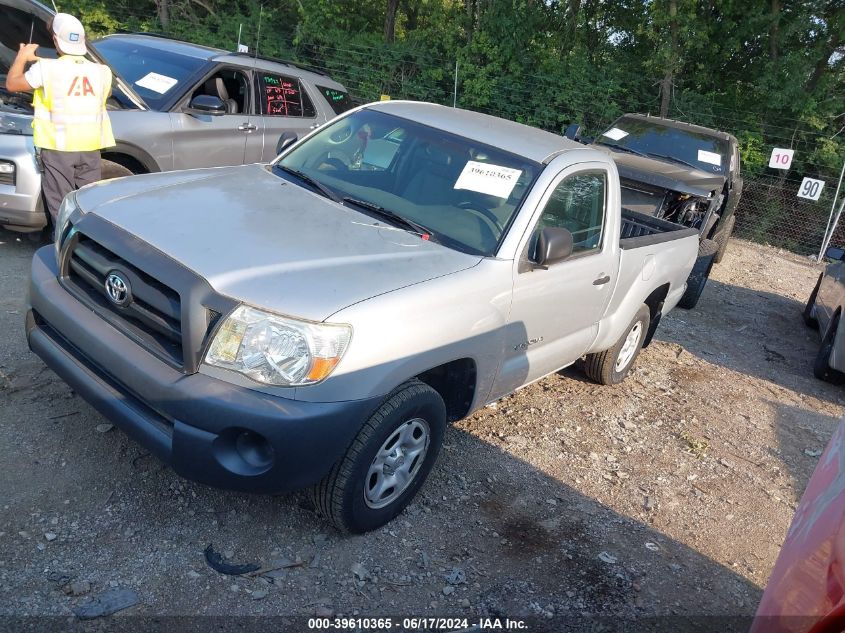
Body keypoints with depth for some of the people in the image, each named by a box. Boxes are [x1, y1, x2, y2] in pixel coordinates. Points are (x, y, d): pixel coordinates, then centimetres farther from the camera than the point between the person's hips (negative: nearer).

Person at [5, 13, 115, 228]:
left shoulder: (47, 68, -8)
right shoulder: (100, 71, 2)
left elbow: (11, 84, 4)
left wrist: (22, 57, 19)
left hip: (58, 147, -3)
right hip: (89, 147, 3)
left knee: (60, 205, 3)